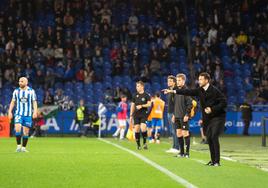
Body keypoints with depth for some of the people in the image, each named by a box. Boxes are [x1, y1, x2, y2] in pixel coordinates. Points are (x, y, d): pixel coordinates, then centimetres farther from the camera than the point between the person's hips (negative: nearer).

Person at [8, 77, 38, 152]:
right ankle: (18, 146, -8)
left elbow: (34, 102, 2)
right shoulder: (16, 91, 7)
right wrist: (10, 112, 2)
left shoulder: (31, 91, 3)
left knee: (26, 131, 1)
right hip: (18, 114, 0)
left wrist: (35, 111, -11)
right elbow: (13, 102, 11)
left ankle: (23, 147, 12)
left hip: (28, 115, 0)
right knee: (17, 129, -18)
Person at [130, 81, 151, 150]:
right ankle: (138, 145, 9)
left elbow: (149, 104, -5)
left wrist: (141, 106, -17)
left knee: (143, 128, -17)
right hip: (136, 114, 3)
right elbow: (132, 105, 14)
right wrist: (131, 115, 11)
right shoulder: (135, 95, 10)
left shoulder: (146, 95, 0)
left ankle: (144, 143, 1)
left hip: (144, 114, -3)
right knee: (137, 129, 0)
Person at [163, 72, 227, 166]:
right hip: (207, 118, 7)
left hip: (217, 117, -7)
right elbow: (188, 92, 2)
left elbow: (224, 102, -16)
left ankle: (217, 161, -14)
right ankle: (213, 160, 14)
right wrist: (172, 91, -3)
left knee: (214, 136, -16)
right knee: (209, 138, 4)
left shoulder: (214, 91, -15)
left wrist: (212, 109, -23)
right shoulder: (200, 90, 4)